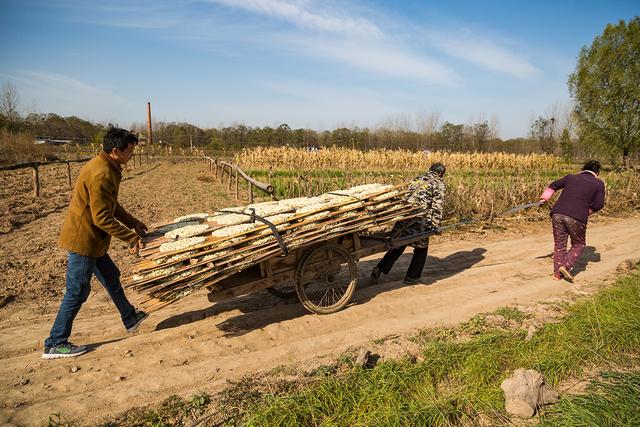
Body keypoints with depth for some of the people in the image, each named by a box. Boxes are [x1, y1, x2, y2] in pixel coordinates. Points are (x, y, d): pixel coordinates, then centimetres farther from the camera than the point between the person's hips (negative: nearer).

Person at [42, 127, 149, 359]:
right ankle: (55, 344, 15)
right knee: (77, 293, 0)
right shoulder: (101, 175, -25)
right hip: (83, 241, -10)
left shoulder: (108, 168, 7)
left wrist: (133, 223, 16)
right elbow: (102, 218, -26)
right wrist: (131, 237, -20)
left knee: (111, 277, 21)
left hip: (91, 239, 10)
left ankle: (130, 319, 37)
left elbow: (112, 205, 18)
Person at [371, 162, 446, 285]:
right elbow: (437, 206, -4)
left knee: (399, 245, 15)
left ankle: (380, 268, 4)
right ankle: (412, 277, 15)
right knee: (421, 248, 12)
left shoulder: (417, 179, 21)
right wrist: (435, 224, -2)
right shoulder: (439, 184, 4)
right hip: (420, 219, -5)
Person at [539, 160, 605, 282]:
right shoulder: (598, 184, 10)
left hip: (558, 213, 3)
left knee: (559, 244, 15)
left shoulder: (571, 177, 18)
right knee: (578, 244, 17)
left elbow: (553, 185, 27)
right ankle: (566, 266, -1)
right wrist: (586, 211, 19)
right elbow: (599, 204, 3)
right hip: (576, 218, -3)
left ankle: (557, 273, 16)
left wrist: (544, 198, 40)